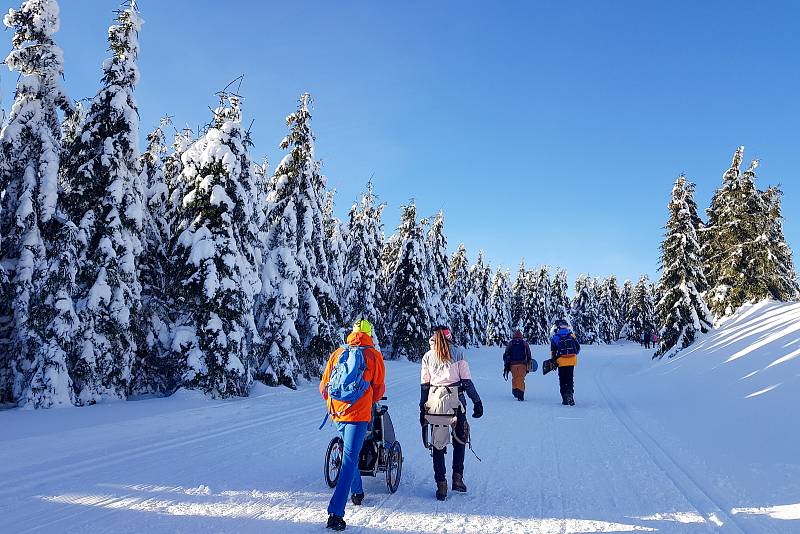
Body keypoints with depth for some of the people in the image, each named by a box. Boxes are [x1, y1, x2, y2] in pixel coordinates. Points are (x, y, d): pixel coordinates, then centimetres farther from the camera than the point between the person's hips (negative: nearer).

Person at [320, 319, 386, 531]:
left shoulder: (338, 353, 9)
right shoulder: (374, 355, 1)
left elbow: (324, 386, 12)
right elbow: (378, 390, 6)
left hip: (337, 411, 4)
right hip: (358, 413, -4)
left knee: (349, 455, 25)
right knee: (349, 459, -6)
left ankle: (357, 492, 41)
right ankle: (336, 513, -14)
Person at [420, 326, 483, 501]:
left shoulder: (428, 357, 8)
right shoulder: (458, 353, 3)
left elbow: (424, 385, 8)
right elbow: (467, 380, -1)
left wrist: (422, 410, 13)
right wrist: (477, 401, 4)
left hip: (435, 401, 1)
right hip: (456, 400, -1)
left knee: (438, 443, 8)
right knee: (459, 439, 16)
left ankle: (441, 485, 7)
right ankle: (457, 478, 15)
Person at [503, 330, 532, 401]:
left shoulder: (510, 343, 11)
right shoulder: (525, 343, 11)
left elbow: (506, 355, 8)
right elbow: (529, 356, 11)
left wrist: (506, 366, 11)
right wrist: (528, 366, 17)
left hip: (513, 364, 1)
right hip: (522, 364, -1)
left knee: (514, 378, 18)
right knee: (521, 379, -4)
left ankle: (515, 391, 20)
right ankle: (520, 394, -16)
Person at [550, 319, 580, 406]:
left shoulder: (555, 337, -1)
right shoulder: (572, 336, 2)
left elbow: (553, 351, 0)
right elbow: (578, 348, 10)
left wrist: (553, 361, 10)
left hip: (561, 361, -1)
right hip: (571, 361, 1)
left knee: (562, 380, 9)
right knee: (570, 379, 8)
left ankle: (565, 398, 5)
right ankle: (570, 393, -12)